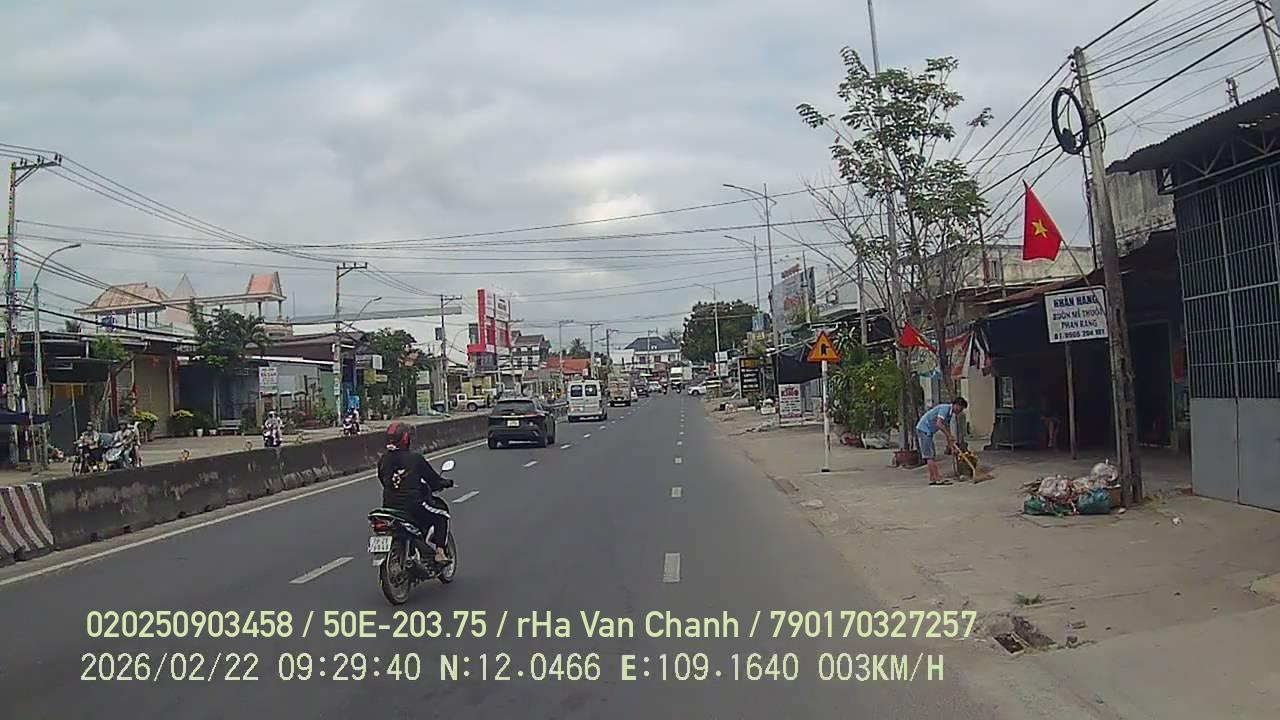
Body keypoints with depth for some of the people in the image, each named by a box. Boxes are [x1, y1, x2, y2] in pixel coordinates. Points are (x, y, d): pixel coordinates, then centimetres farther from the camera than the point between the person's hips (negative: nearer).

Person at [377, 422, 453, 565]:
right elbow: (433, 480, -4)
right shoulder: (415, 458, -12)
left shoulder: (382, 460, 2)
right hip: (414, 507, -5)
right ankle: (439, 552, 8)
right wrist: (446, 483, 17)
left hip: (388, 508, 5)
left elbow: (382, 480, 15)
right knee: (442, 512, 19)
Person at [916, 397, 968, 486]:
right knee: (929, 456, -10)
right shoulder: (945, 408, -17)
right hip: (923, 429, -11)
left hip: (928, 431, 11)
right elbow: (938, 424, -28)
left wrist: (950, 442, 25)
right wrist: (949, 436, -23)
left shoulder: (950, 413, 14)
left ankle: (932, 479, 13)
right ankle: (938, 479, -11)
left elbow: (947, 428, 23)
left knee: (932, 455, 11)